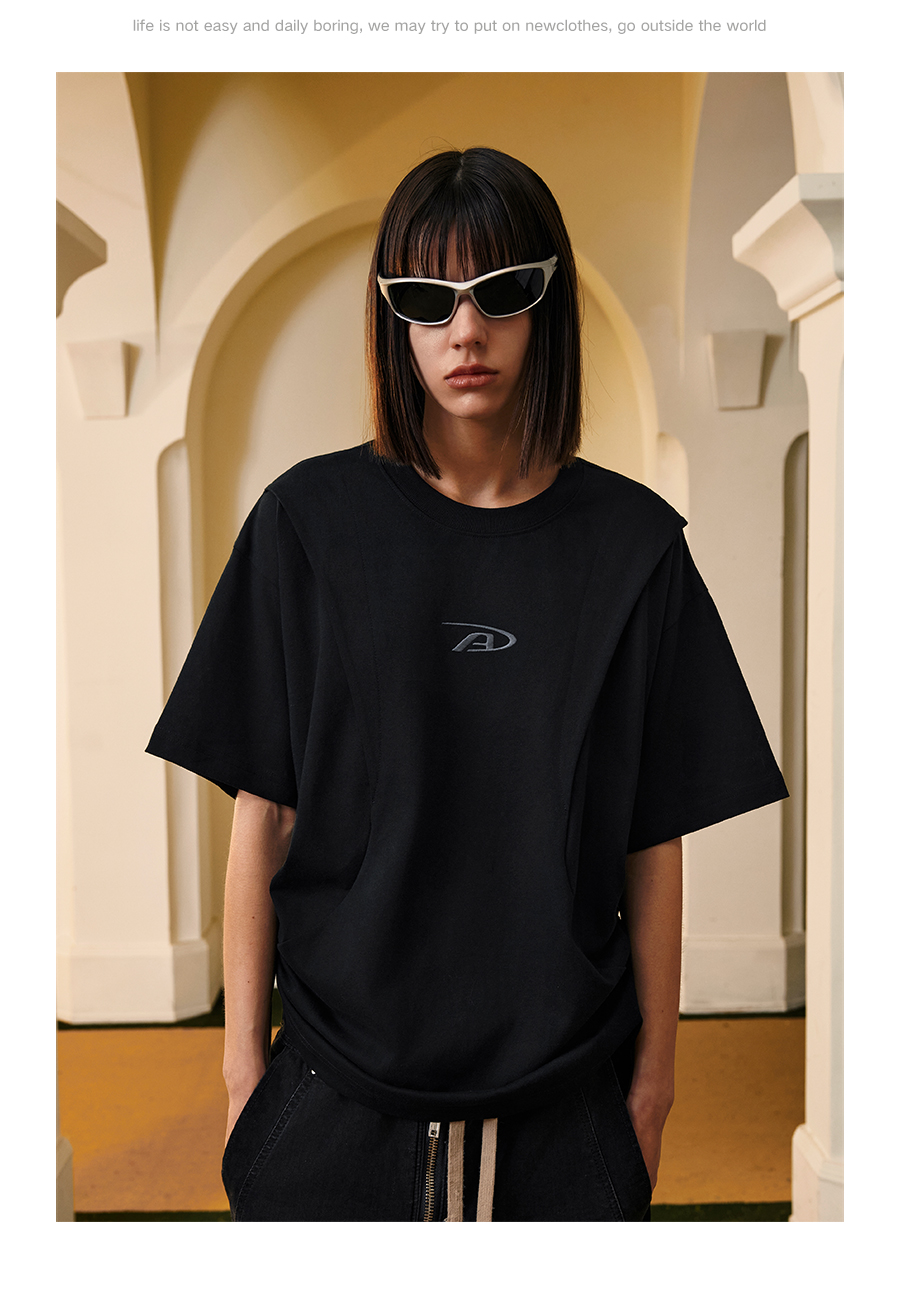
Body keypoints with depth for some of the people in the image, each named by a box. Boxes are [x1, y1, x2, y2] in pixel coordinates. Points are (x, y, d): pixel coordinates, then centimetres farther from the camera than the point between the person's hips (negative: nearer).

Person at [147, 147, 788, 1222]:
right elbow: (262, 811, -4)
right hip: (336, 1077, 0)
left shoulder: (632, 542, -4)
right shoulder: (311, 521, -6)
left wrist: (656, 1068, 2)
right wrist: (243, 1051, -2)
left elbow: (653, 840, -1)